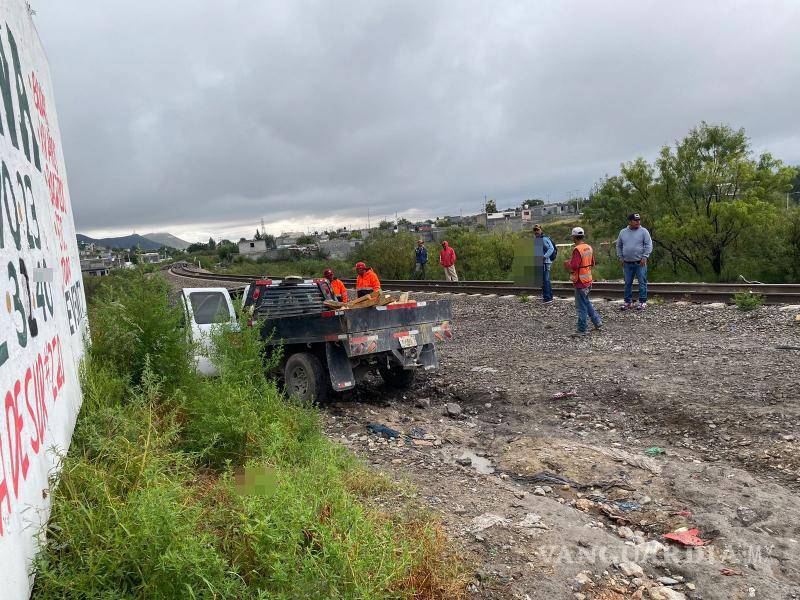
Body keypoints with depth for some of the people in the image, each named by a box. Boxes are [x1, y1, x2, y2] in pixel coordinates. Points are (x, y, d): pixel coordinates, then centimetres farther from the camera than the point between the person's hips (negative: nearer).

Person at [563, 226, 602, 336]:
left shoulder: (577, 250, -20)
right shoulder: (589, 247, 7)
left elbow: (574, 266, -25)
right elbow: (592, 263, 16)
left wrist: (567, 264, -6)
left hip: (580, 282, -9)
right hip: (588, 280, 9)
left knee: (581, 306, 0)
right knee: (586, 302, 24)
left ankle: (582, 329, 7)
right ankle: (597, 322, 26)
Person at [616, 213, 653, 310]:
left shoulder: (643, 231, -1)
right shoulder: (623, 232, 8)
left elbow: (649, 245, -5)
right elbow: (619, 246, 17)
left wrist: (645, 257, -12)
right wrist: (620, 257, 9)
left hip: (640, 263, -3)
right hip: (627, 263, 3)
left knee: (642, 283, 0)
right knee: (627, 283, 9)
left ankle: (643, 302, 9)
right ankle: (627, 302, 18)